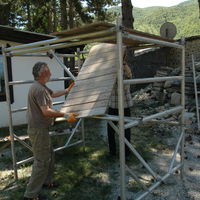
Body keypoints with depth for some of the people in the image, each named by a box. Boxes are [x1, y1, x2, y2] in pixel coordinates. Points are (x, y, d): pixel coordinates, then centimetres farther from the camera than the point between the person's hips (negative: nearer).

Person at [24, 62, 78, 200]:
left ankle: (47, 181, 38)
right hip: (38, 130, -11)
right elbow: (46, 111, -27)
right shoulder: (39, 89, -22)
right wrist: (65, 115, -24)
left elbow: (53, 94, 31)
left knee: (49, 156, 21)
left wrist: (67, 90, 37)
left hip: (41, 128, 11)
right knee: (42, 161, -4)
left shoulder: (41, 87, 12)